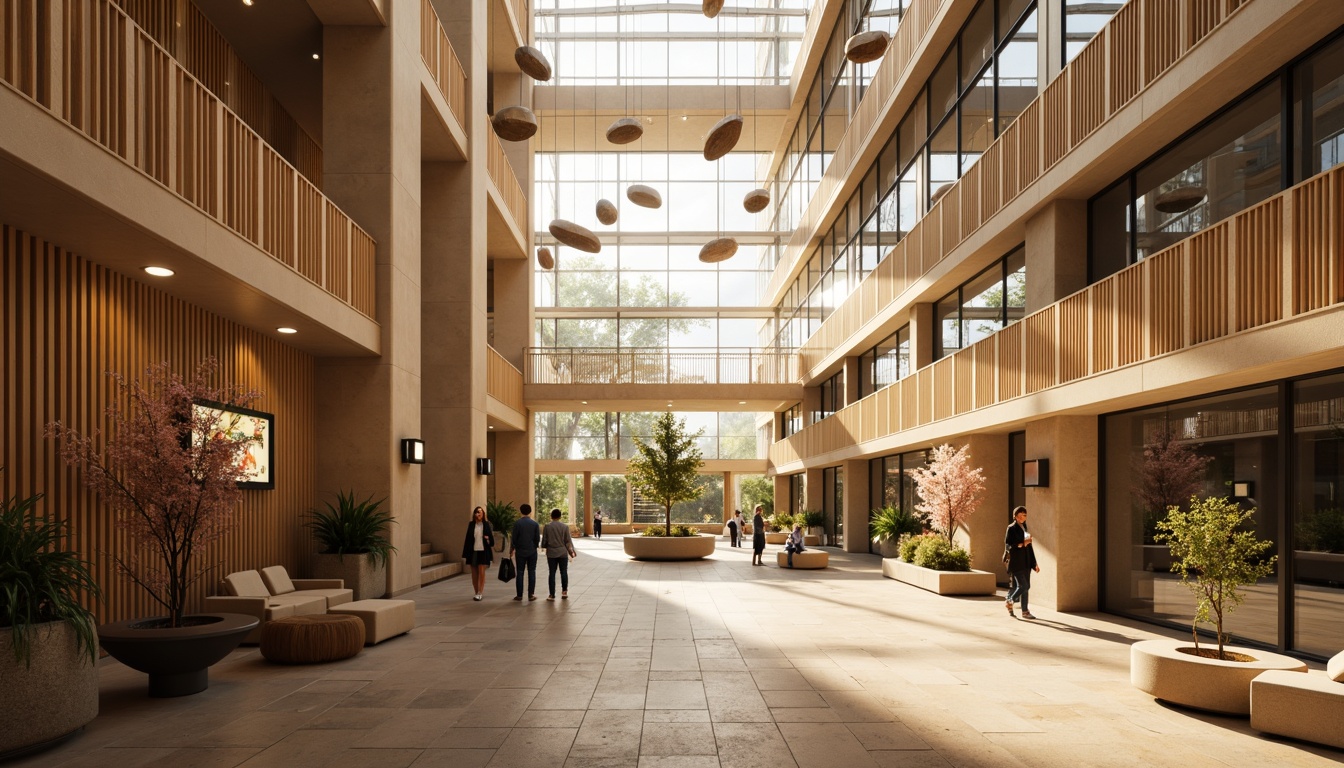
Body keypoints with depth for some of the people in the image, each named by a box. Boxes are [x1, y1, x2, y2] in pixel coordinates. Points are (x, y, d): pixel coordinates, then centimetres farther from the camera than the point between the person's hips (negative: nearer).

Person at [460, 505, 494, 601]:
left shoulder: (486, 524, 0)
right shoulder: (471, 525, 4)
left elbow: (491, 537, 7)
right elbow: (467, 539, 5)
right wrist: (465, 553, 3)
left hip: (483, 551, -2)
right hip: (473, 551, 2)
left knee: (481, 572, -6)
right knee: (474, 573, 8)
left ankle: (480, 593, -4)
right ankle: (476, 593, 17)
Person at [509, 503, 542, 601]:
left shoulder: (517, 523, -6)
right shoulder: (535, 524, -2)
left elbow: (514, 539, -5)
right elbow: (538, 539, -2)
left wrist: (512, 549, 10)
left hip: (520, 552, -1)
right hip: (532, 552, 1)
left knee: (520, 573, 5)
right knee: (531, 573, 5)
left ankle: (519, 595, 6)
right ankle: (531, 594, 4)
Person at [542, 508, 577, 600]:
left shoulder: (547, 526, -5)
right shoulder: (565, 526, -3)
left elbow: (544, 540, -1)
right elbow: (568, 541, 0)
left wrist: (545, 546, 20)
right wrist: (571, 551, 12)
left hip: (551, 553, 0)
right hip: (563, 553, 0)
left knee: (552, 573, 4)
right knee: (564, 572, 10)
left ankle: (552, 595, 5)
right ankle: (564, 592, 12)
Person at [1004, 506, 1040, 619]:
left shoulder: (1025, 529, 15)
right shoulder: (1011, 529, -6)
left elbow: (1029, 547, 19)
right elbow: (1008, 545, -12)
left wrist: (1034, 564, 17)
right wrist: (1021, 544, -24)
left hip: (1026, 562, 7)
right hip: (1016, 562, -7)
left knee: (1026, 586, 7)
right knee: (1023, 586, -12)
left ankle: (1025, 611, 13)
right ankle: (1009, 601, 10)